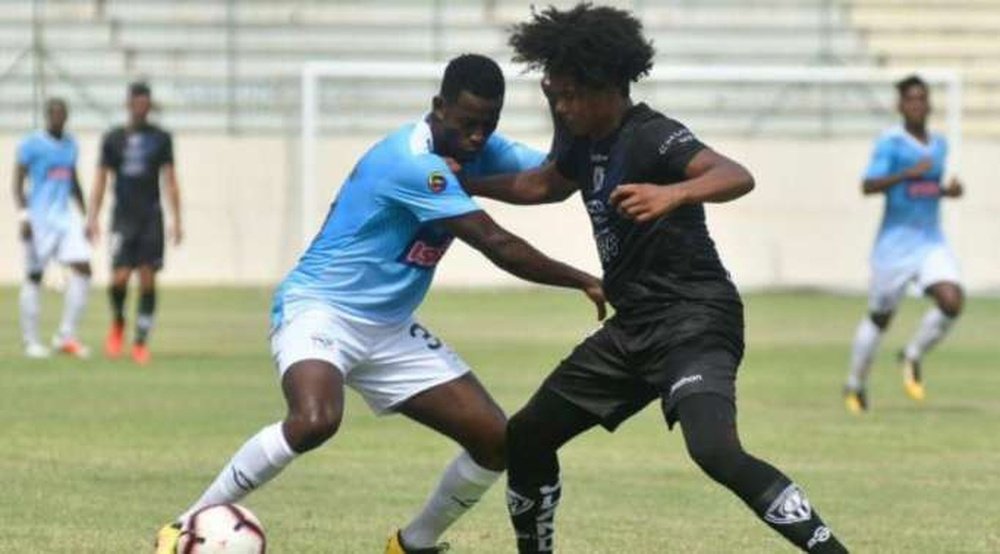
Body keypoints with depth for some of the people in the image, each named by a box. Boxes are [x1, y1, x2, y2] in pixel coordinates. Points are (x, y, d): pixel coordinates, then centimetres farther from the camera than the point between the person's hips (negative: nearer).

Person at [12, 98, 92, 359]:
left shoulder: (70, 144, 12)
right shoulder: (31, 144, -6)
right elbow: (17, 183, -7)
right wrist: (23, 216, -17)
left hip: (65, 217, 5)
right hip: (39, 218, -5)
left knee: (82, 269, -9)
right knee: (34, 277, 0)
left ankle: (66, 336, -4)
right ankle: (31, 341, 9)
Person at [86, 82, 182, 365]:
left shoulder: (161, 138, 5)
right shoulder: (113, 138, 6)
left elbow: (170, 180, 4)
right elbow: (101, 179, 8)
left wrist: (177, 221, -2)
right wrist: (93, 218, 0)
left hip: (151, 218, 0)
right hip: (123, 217, 0)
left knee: (148, 280, -3)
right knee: (119, 278, -12)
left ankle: (141, 342, 6)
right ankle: (118, 323, 17)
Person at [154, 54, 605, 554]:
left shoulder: (474, 149, 5)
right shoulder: (415, 162, -22)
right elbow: (496, 245, -24)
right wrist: (585, 282, -20)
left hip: (389, 329, 9)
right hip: (319, 308, -9)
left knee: (496, 442, -2)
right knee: (315, 420, -38)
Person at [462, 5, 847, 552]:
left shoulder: (652, 137, -18)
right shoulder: (584, 140, 8)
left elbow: (736, 177, -36)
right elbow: (547, 185, 32)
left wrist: (673, 194, -54)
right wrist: (465, 184, 26)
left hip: (694, 320, -10)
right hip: (633, 326, 10)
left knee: (715, 450, -32)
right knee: (525, 438, 13)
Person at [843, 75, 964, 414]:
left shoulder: (939, 144, 9)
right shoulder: (890, 142, -10)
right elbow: (868, 186, -20)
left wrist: (947, 191, 3)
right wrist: (908, 173, -31)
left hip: (932, 242, 5)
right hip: (895, 244, -5)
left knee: (952, 302, -18)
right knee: (879, 318, 7)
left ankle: (913, 357, 7)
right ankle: (855, 386, 28)